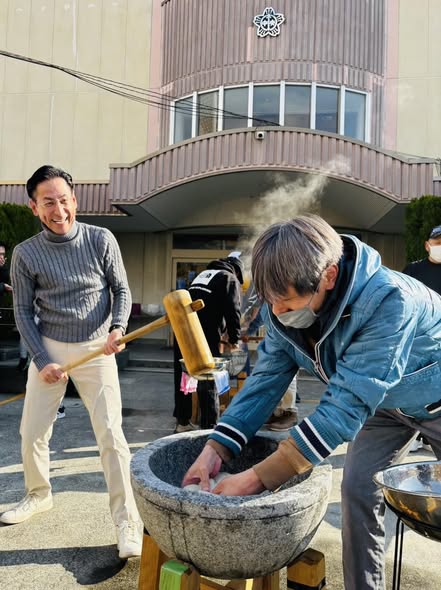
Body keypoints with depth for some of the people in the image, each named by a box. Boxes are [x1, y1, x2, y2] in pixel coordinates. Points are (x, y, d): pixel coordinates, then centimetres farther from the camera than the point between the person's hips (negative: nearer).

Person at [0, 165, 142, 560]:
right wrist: (42, 360, -7)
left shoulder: (101, 240, -7)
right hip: (48, 349, 3)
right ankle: (39, 495, 40)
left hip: (96, 350, -2)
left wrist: (118, 328, -20)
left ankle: (128, 521, 4)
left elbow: (122, 290, -1)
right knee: (32, 432, 12)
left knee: (111, 434, -7)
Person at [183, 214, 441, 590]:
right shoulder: (283, 310, -23)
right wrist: (215, 449, -27)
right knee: (358, 489, -1)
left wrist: (256, 480, -43)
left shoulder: (387, 301, -42)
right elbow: (266, 380, -16)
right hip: (382, 401, 4)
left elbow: (347, 404, -43)